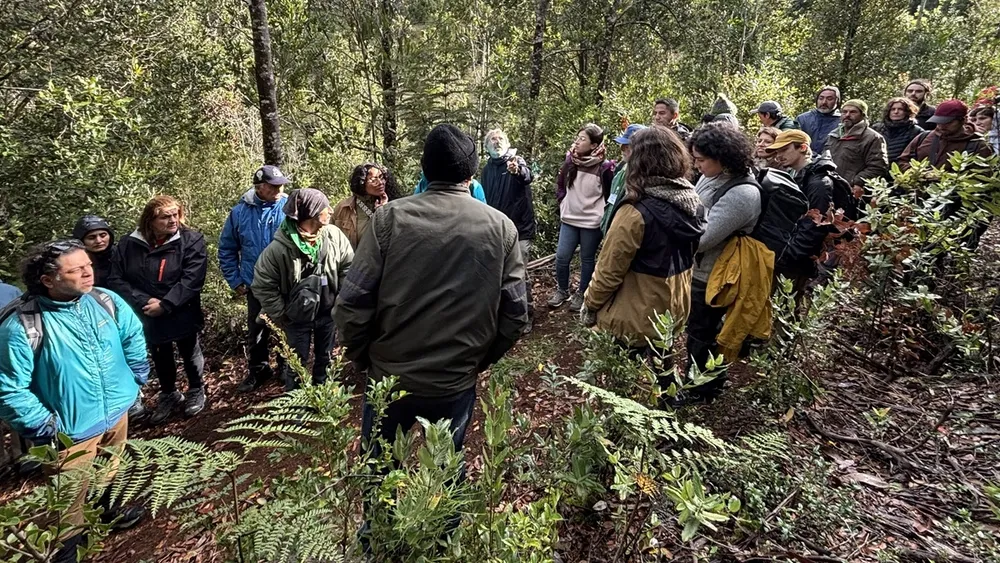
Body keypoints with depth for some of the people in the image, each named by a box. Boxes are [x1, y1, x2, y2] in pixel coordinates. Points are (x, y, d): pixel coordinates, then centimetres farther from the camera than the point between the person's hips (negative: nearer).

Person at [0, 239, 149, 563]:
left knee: (112, 469, 30)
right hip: (71, 429, -5)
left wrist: (136, 377, 7)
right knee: (70, 496, 15)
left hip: (116, 411, 5)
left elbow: (133, 336, 7)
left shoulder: (105, 301, -11)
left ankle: (110, 508, 57)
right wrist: (45, 428, -20)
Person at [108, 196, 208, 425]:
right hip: (147, 316, 3)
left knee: (190, 355, 16)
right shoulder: (129, 244, -4)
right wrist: (143, 302, -17)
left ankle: (196, 391, 39)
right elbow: (117, 280, -4)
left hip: (182, 315, -3)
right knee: (160, 358, 21)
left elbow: (192, 280, -20)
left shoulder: (192, 240, -13)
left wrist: (165, 305, -23)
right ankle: (168, 394, 43)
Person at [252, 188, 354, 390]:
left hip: (327, 312, 4)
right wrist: (280, 315, -11)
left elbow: (348, 266, -1)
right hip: (297, 317, -4)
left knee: (325, 360, 22)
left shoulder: (334, 235, -13)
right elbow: (262, 285, -15)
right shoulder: (280, 248, -24)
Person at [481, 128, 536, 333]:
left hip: (520, 228, -5)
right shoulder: (487, 169, 8)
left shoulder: (516, 161, -8)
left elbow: (527, 176, -32)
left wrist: (518, 171, -56)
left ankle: (527, 313, 9)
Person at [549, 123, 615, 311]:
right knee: (561, 257, 4)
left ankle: (582, 294, 27)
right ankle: (562, 290, 26)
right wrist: (564, 203, 10)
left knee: (587, 259, 10)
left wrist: (600, 211, -2)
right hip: (569, 219, 4)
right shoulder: (569, 161, -2)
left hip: (592, 222, -4)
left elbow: (610, 195, -2)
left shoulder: (604, 167, -15)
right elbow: (560, 185, 16)